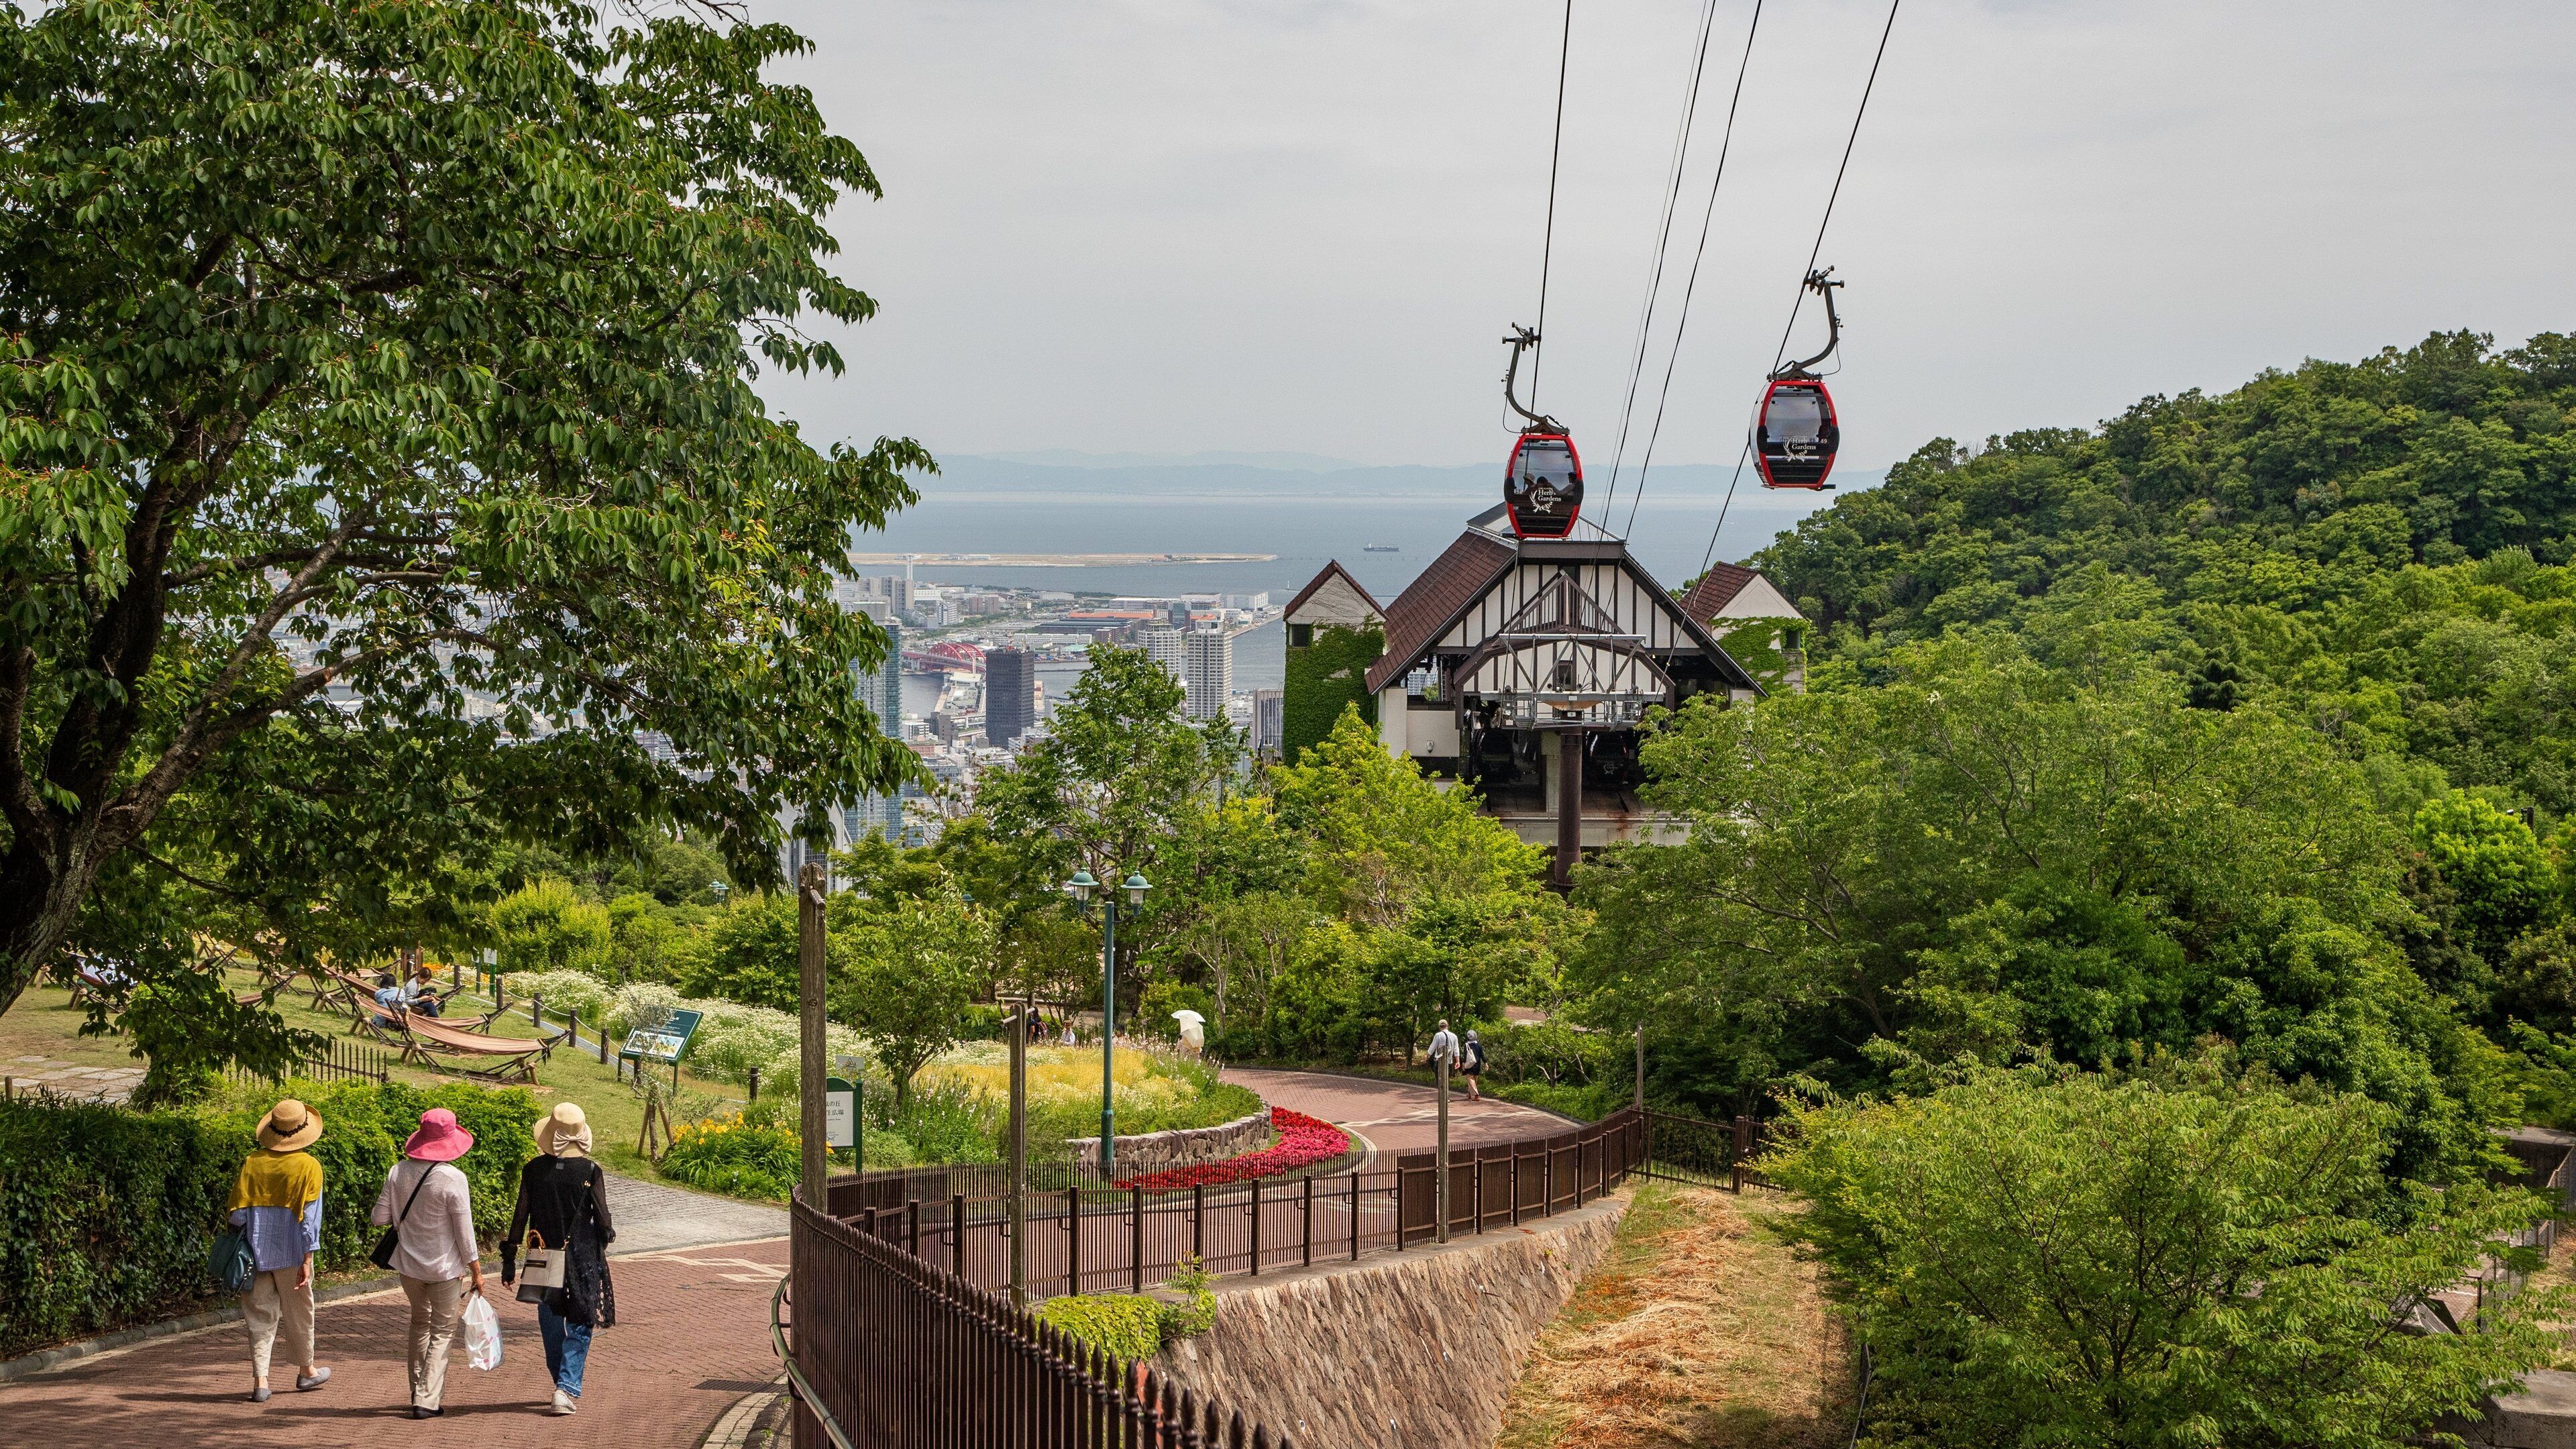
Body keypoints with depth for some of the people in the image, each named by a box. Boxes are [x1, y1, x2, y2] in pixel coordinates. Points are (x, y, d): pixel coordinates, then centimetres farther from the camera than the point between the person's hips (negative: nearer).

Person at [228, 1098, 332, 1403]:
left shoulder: (252, 1162, -2)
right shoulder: (308, 1167, -9)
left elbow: (237, 1212, -2)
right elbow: (309, 1218, -12)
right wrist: (307, 1260, -9)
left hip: (256, 1252, 2)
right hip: (291, 1255, -2)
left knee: (260, 1315, 8)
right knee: (298, 1312, 15)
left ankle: (260, 1379, 1)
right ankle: (306, 1371, 31)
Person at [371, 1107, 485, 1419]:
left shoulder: (399, 1172, -5)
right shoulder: (453, 1179, -19)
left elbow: (380, 1218, 1)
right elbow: (464, 1232, -14)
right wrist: (476, 1272, -4)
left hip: (408, 1264, 5)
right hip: (445, 1267, -5)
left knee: (420, 1322, 25)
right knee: (443, 1331, 7)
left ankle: (420, 1389, 33)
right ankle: (427, 1400, 0)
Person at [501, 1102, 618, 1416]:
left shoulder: (533, 1169, -4)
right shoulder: (590, 1171, -10)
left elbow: (520, 1215, -2)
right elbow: (603, 1219, -7)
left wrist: (509, 1259, 5)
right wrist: (606, 1236, 16)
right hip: (581, 1257, -2)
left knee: (551, 1326, 17)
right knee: (579, 1325, 6)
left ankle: (564, 1386, 28)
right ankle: (567, 1387, -9)